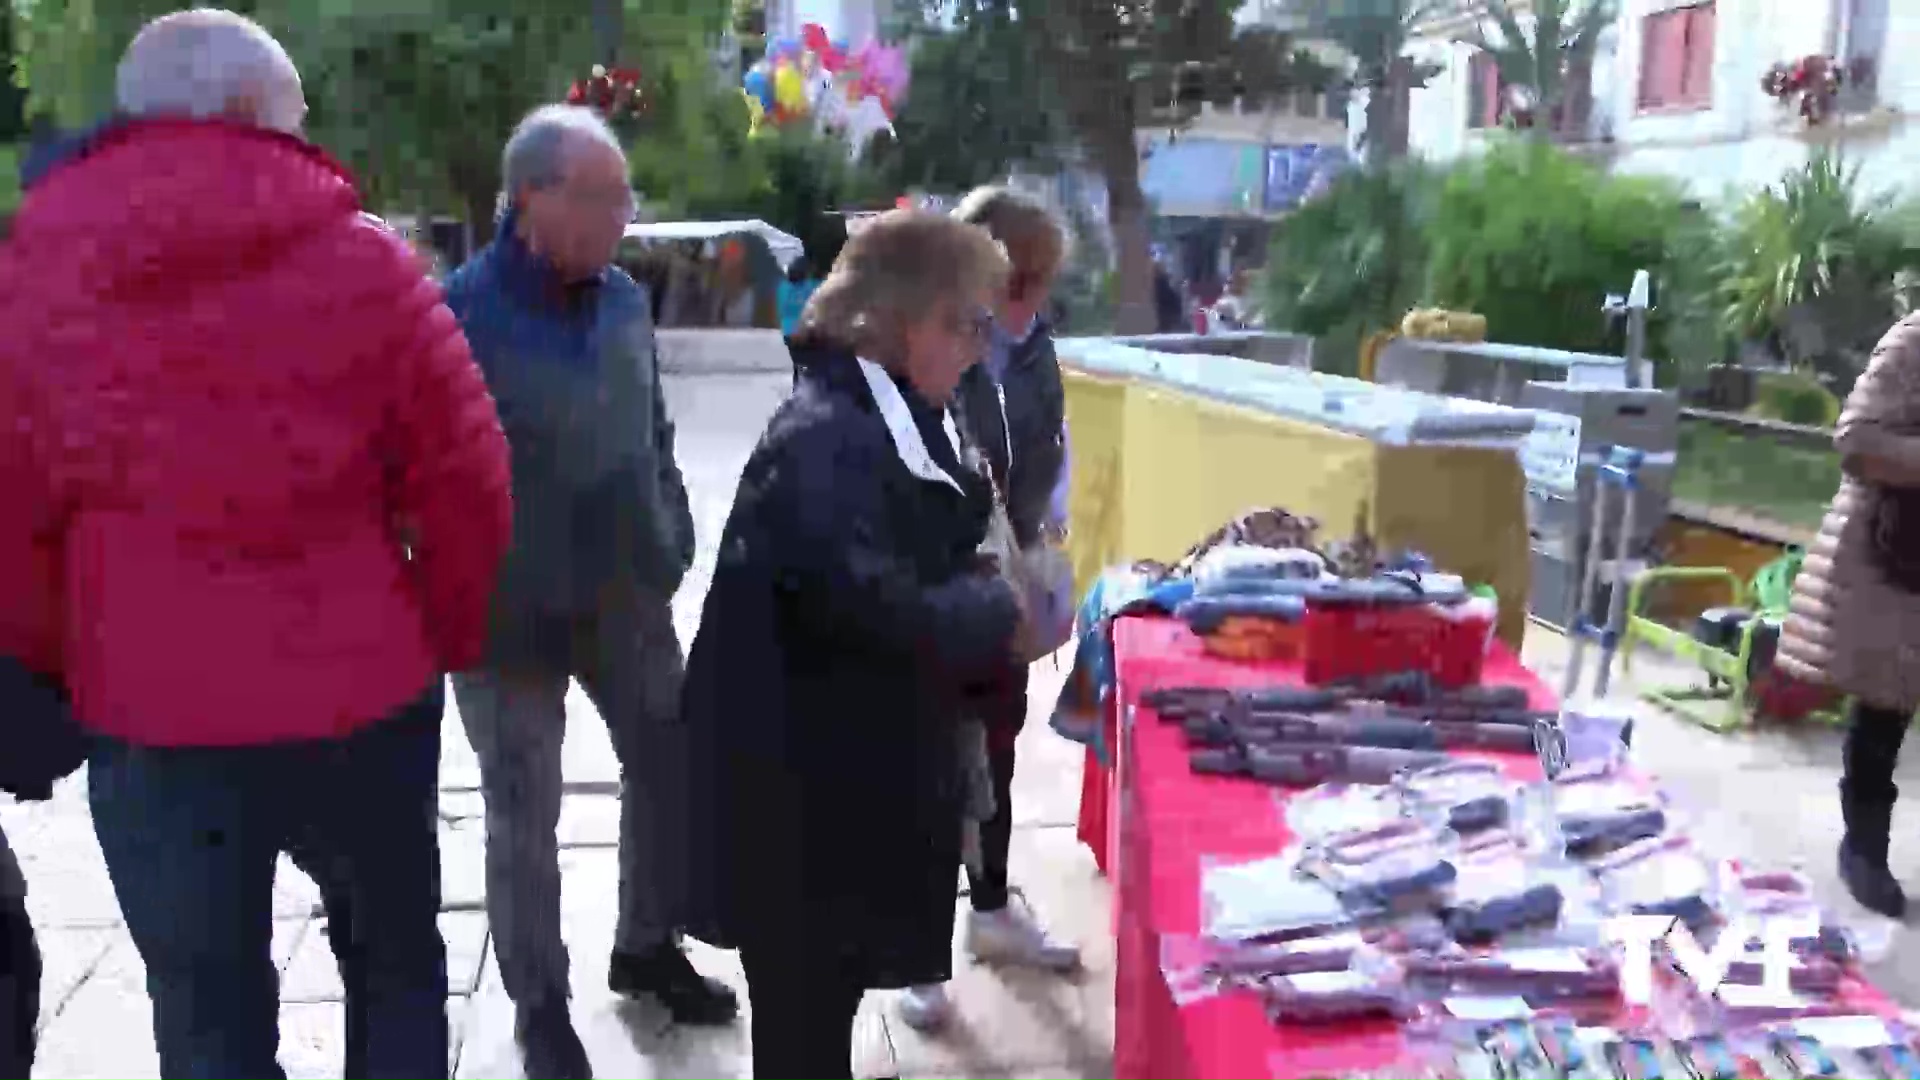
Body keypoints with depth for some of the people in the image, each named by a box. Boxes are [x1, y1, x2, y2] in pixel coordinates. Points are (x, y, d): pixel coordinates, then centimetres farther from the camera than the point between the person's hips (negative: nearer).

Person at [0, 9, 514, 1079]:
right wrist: (447, 636, 9)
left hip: (147, 719, 2)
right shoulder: (363, 261, -6)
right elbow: (467, 481, -6)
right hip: (359, 698, -1)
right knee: (396, 965, 21)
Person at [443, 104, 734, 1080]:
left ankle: (647, 947, 38)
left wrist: (672, 550, 9)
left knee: (669, 768, 15)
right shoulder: (461, 312, -15)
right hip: (512, 612, -5)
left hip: (626, 597, 6)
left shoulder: (624, 300, 4)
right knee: (524, 816, 9)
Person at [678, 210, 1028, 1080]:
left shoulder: (900, 422, 10)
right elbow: (873, 606, -34)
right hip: (800, 795, -9)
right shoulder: (823, 438, -22)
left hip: (852, 780, 9)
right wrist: (996, 610, -18)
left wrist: (988, 599, -4)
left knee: (824, 1003, 23)